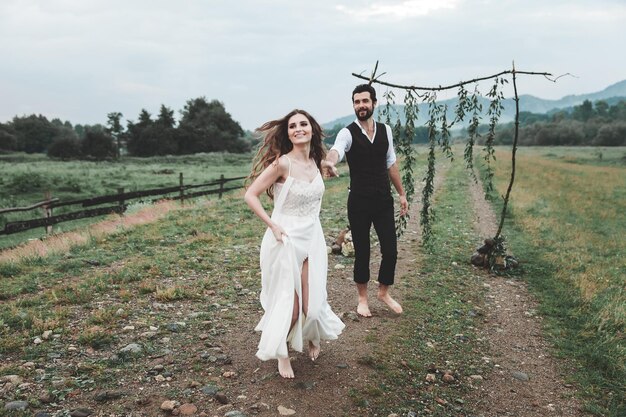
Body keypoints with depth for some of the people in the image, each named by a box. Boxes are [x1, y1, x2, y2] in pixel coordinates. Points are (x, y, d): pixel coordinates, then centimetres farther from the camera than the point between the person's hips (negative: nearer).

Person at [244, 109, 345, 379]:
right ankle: (282, 354, 30)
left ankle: (313, 337, 42)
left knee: (311, 302, 8)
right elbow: (250, 195, -15)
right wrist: (272, 225, -17)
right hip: (286, 239, -5)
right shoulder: (282, 164, -16)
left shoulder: (315, 161, 5)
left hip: (313, 238, 5)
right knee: (289, 304, 3)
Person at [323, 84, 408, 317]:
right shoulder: (348, 133, -10)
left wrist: (401, 193, 15)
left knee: (390, 251, 4)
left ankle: (384, 292, 30)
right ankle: (362, 298, 29)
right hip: (359, 202, -3)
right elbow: (336, 150, -33)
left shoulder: (385, 130, 5)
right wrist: (330, 162, -57)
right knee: (362, 252, 7)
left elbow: (391, 164, 13)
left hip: (384, 200, 4)